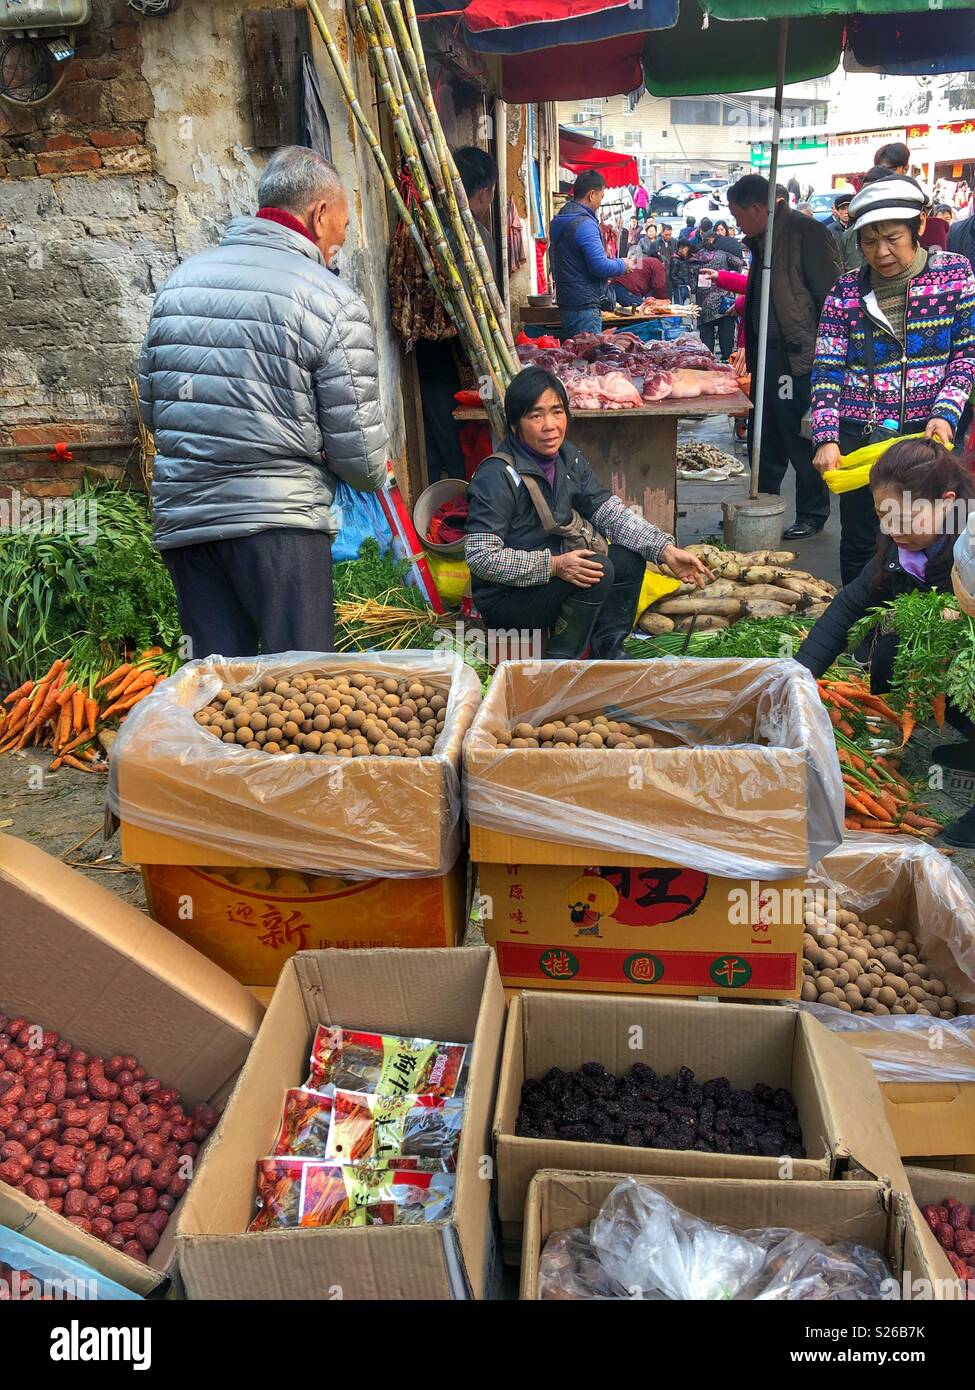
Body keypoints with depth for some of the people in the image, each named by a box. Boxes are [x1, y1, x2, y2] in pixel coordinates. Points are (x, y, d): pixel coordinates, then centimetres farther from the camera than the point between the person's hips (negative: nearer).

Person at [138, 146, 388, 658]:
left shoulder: (179, 279, 12)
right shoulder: (330, 299, -7)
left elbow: (150, 408, 17)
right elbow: (359, 452, -9)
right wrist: (374, 475, 13)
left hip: (178, 517, 6)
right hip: (278, 520, -6)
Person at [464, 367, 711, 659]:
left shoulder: (568, 459, 2)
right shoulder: (497, 476, -22)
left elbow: (611, 512, -1)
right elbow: (480, 557, -27)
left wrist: (666, 551, -13)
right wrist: (553, 565, -33)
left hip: (552, 580, 8)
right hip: (504, 599, -8)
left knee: (630, 559, -4)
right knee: (597, 570, -25)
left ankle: (607, 656, 4)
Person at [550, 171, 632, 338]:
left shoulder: (560, 220, 15)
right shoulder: (584, 223, -16)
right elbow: (600, 266, -20)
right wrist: (623, 265, -1)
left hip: (566, 303, 10)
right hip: (584, 306, -10)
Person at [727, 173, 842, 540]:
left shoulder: (807, 234, -12)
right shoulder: (762, 241, 15)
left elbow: (830, 297, -14)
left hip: (800, 357, -9)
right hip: (766, 355, 9)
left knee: (803, 442, -1)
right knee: (766, 439, 14)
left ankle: (812, 516, 10)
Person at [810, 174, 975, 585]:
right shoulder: (846, 290, 2)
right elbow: (827, 370, -1)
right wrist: (826, 438, -14)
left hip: (928, 433, -1)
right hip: (859, 435, 1)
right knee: (859, 543, 7)